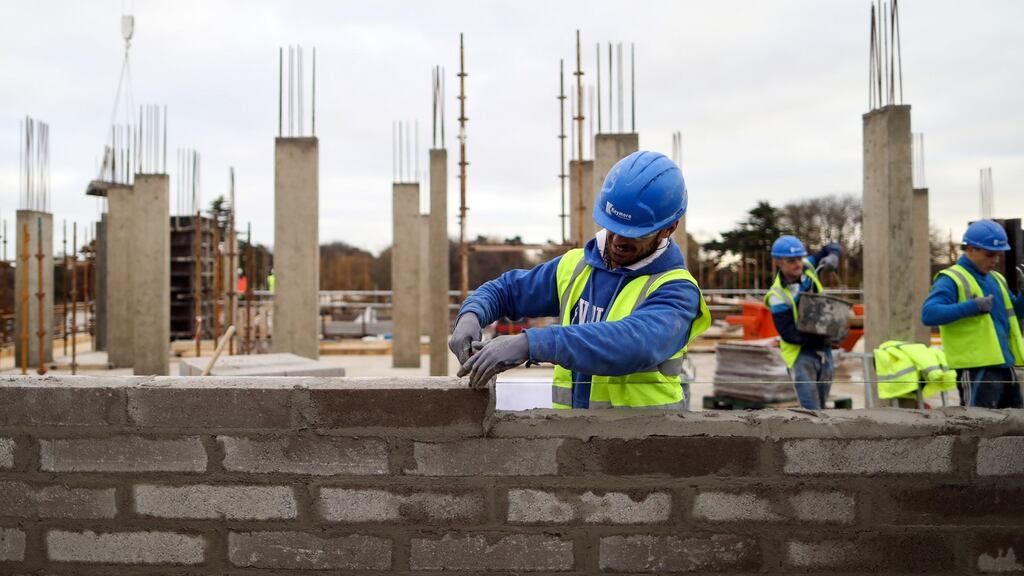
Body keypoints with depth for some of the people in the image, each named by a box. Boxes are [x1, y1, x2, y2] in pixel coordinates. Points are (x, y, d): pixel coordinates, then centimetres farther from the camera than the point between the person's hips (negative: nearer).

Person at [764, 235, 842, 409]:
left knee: (820, 402, 14)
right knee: (811, 407, -16)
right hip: (800, 352, -6)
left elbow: (833, 249, 12)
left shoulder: (808, 267, -3)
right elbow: (789, 334, -22)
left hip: (823, 348, 6)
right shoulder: (777, 296, -20)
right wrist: (823, 335, -31)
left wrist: (833, 257, -12)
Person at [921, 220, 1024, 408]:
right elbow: (929, 314, -23)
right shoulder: (951, 280, -9)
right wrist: (973, 307, -29)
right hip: (976, 369, -9)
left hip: (1004, 366, 9)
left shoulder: (996, 279, 18)